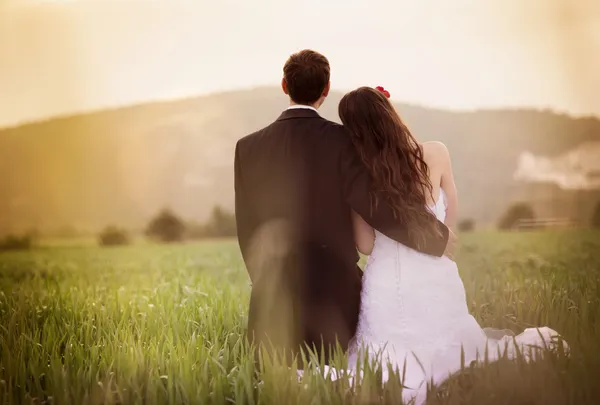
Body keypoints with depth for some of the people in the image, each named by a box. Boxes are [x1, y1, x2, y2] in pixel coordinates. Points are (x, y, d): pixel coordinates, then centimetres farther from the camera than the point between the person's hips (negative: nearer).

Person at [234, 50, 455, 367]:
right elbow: (375, 204, -13)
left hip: (274, 297, 2)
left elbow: (247, 230, 7)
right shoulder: (341, 140, -9)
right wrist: (438, 237, 1)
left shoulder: (248, 147, 1)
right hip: (333, 291, -2)